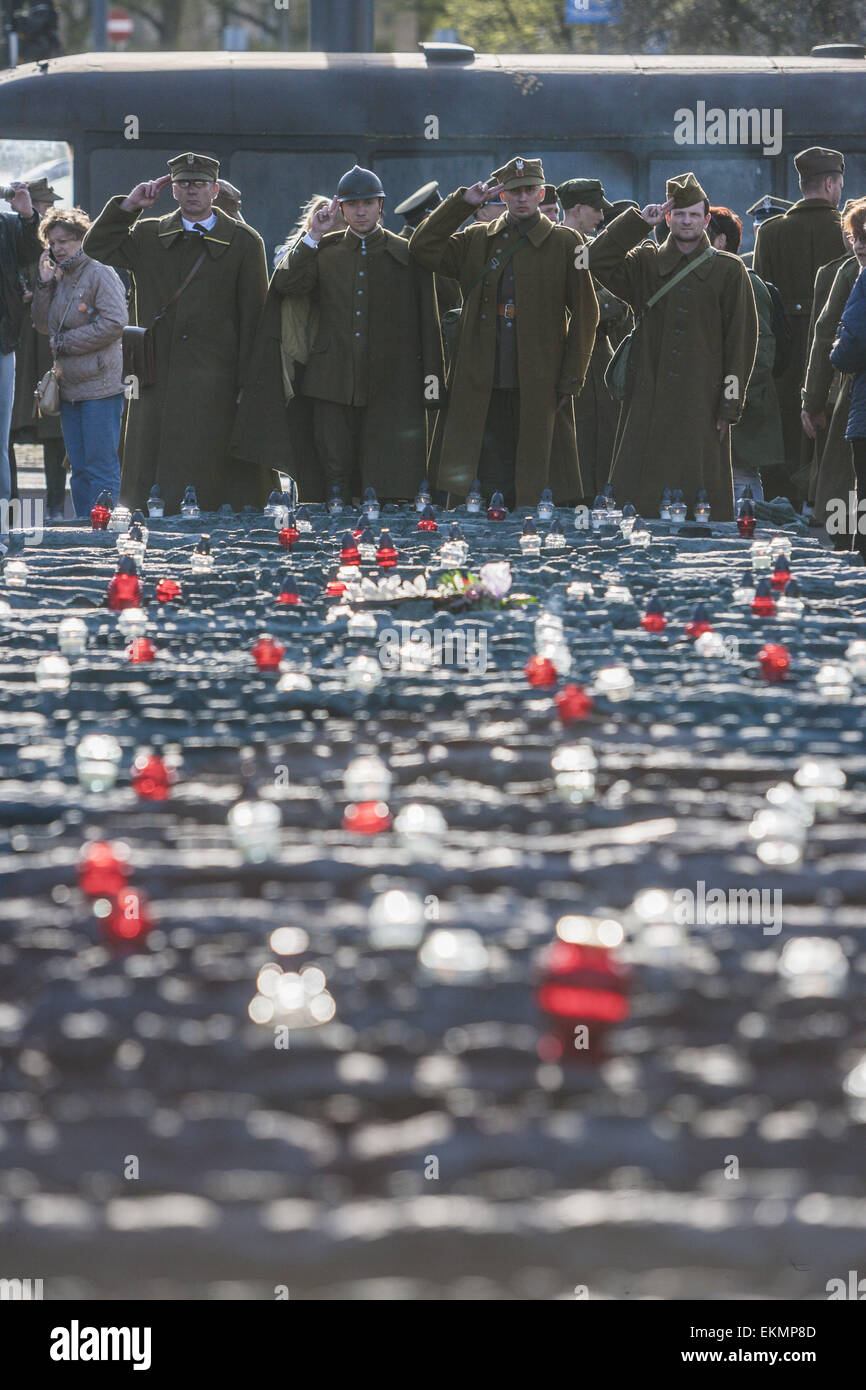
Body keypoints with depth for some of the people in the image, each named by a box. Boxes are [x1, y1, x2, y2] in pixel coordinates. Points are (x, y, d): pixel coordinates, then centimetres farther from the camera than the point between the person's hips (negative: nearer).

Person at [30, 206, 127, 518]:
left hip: (100, 385, -8)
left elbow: (115, 322, -16)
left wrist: (65, 341, -10)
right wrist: (44, 285, 4)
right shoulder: (59, 279, 15)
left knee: (101, 467, -8)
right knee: (79, 469, 11)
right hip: (69, 387, 8)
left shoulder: (100, 274, -7)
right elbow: (43, 325, 17)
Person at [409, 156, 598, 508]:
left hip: (538, 384, -2)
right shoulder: (476, 240, 13)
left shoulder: (563, 243, 4)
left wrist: (571, 379, -3)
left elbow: (585, 314, 3)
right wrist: (462, 202, -2)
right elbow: (423, 249, 2)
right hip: (483, 384, 2)